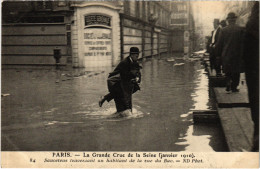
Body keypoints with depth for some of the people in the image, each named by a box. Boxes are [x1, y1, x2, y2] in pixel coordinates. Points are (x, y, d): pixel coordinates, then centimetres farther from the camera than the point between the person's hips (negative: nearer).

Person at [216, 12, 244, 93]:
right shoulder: (240, 29, -7)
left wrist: (219, 53, 10)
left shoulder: (223, 30, -3)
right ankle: (234, 87, 10)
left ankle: (228, 83, -3)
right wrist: (242, 54, 2)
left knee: (227, 71, 14)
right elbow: (242, 43, -6)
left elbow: (219, 44, 0)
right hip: (237, 54, -1)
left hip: (226, 54, 1)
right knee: (236, 72, 9)